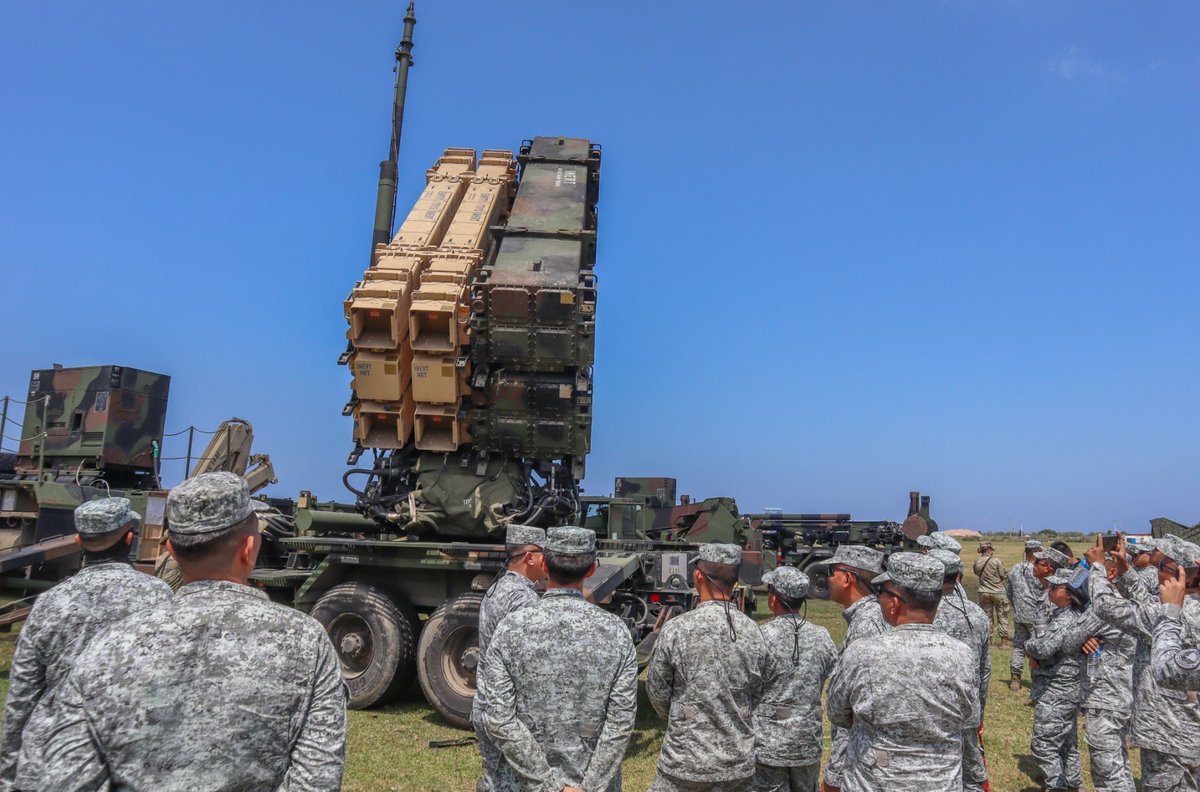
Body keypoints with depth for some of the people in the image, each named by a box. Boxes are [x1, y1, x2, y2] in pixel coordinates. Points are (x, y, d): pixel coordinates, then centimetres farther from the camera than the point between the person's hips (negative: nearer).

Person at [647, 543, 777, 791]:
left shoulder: (676, 630, -15)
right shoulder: (754, 633, -6)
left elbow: (657, 693, -3)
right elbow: (766, 697, 4)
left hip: (685, 763, -3)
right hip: (739, 763, 3)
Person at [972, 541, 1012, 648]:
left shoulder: (977, 562, -3)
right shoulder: (996, 561, -16)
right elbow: (1004, 576, -8)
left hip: (984, 592, 3)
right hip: (998, 592, -3)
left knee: (987, 616, 13)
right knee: (1002, 617, 9)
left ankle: (987, 640, 15)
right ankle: (1004, 641, 11)